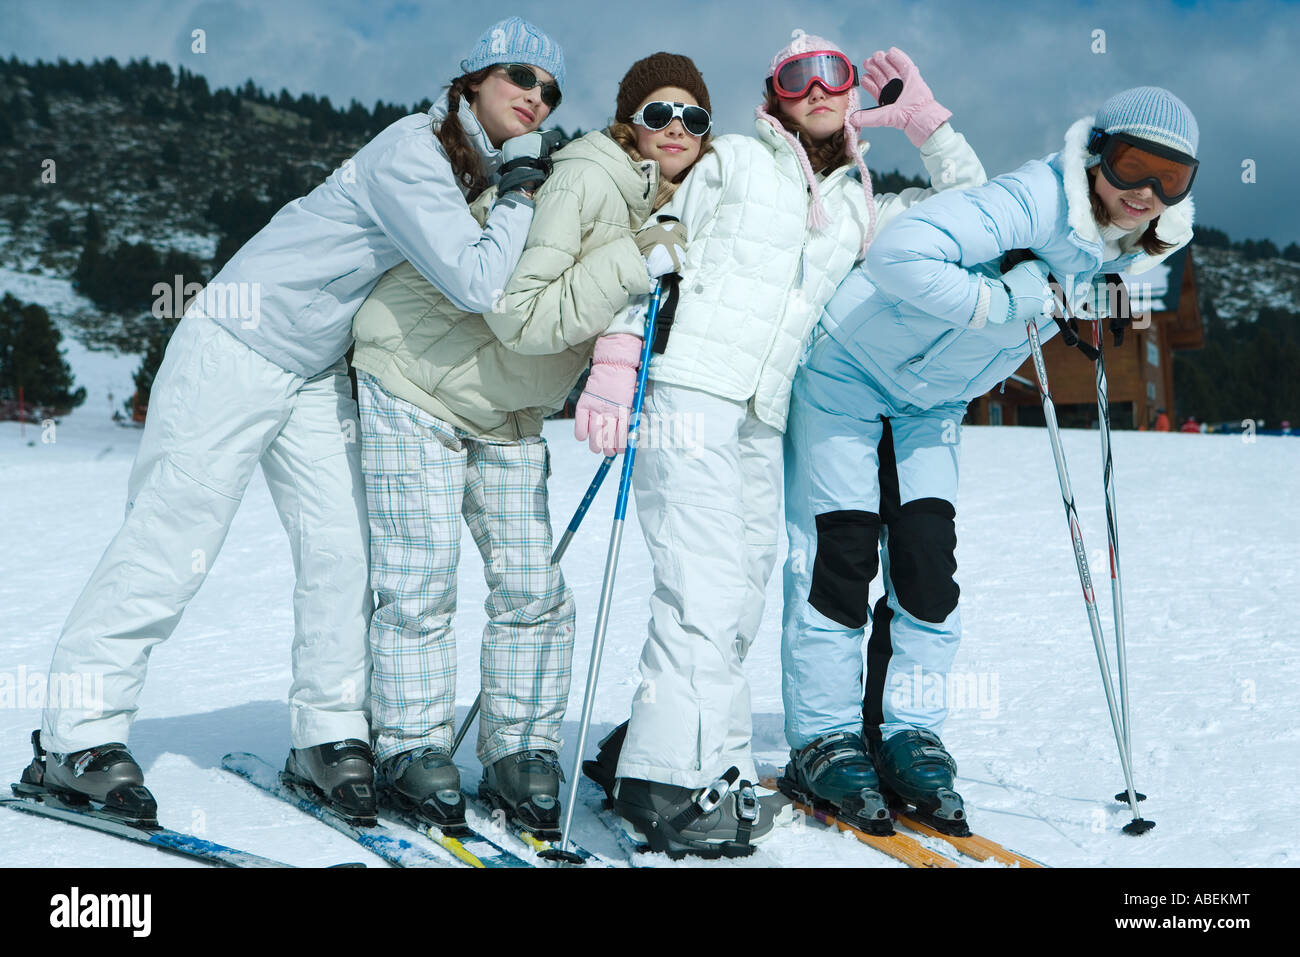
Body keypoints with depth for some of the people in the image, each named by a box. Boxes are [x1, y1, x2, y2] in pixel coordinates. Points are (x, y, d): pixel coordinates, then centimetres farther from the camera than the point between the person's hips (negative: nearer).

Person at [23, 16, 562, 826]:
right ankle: (78, 739, 1)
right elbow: (478, 284, -32)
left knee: (345, 547, 0)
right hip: (238, 347, -8)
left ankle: (329, 735, 11)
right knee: (171, 544, -7)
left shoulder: (484, 173, 5)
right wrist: (521, 194, -19)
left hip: (319, 371, 8)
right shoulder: (411, 152, -23)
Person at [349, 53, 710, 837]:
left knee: (532, 589, 2)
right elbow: (520, 313, -30)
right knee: (420, 585, -4)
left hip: (507, 413, 7)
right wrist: (638, 264, -33)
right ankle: (412, 750, 11)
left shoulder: (673, 211, 2)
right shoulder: (584, 180, -23)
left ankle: (521, 752, 14)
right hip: (419, 381, -7)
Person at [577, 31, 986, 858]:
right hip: (686, 386, -6)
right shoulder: (735, 161, 11)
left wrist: (925, 121, 17)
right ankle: (677, 783, -17)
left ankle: (647, 750, 17)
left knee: (739, 602, 6)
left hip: (763, 416, 6)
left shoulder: (859, 208, 23)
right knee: (707, 587, -17)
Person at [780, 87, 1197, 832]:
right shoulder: (1034, 199, -32)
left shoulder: (1120, 247, -6)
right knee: (841, 558, -5)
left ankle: (910, 738, 8)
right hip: (848, 367, -7)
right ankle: (824, 740, 5)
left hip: (932, 400, 7)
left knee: (929, 565, -1)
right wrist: (1001, 303, -37)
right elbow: (899, 254, -43)